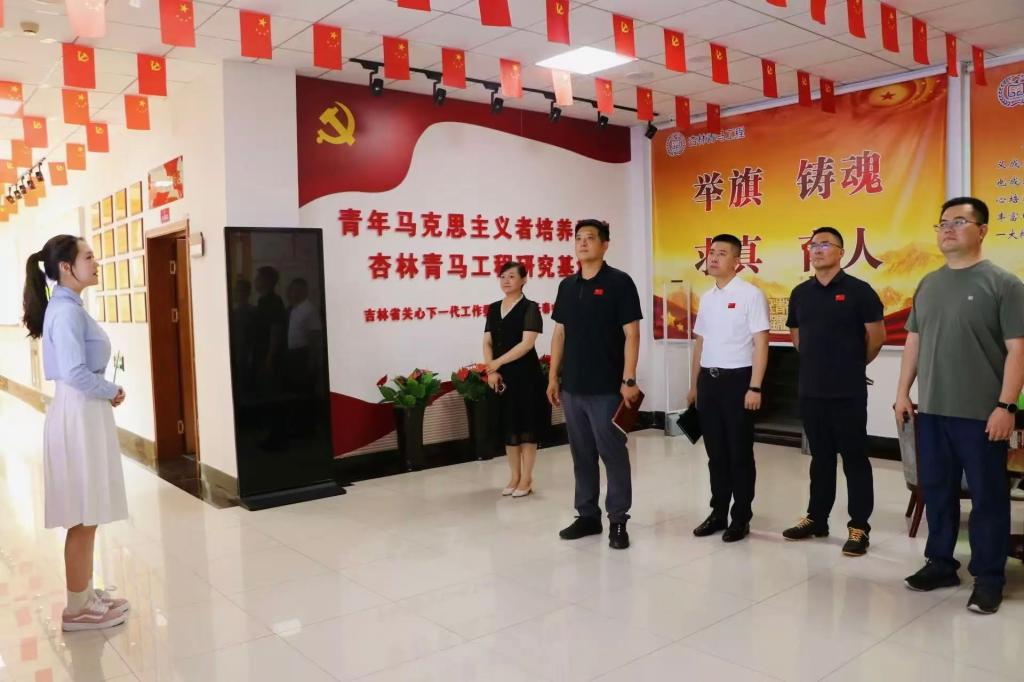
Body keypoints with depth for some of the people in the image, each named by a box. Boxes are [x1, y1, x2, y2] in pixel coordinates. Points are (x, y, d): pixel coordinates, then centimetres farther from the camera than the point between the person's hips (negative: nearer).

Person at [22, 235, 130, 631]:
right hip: (80, 416, -10)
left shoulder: (67, 307, 13)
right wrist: (112, 391, -9)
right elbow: (75, 373, -24)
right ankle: (78, 608, 13)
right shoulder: (67, 310, -16)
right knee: (83, 518, 1)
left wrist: (106, 392, 4)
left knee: (86, 516, 16)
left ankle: (85, 594, 28)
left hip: (85, 412, 10)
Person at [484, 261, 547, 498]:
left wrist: (498, 362, -17)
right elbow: (487, 343, 7)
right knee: (508, 426, 11)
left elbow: (527, 343, -15)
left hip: (525, 374, -5)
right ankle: (515, 476, 23)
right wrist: (491, 371, -8)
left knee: (526, 425, 1)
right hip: (501, 376, 5)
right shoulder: (493, 309, 11)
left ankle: (527, 479, 12)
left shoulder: (530, 307, -6)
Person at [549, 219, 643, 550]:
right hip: (572, 387, 6)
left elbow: (631, 334, -9)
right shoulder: (567, 285, 11)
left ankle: (618, 521, 14)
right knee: (582, 454, 13)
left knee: (613, 453, 2)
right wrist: (553, 377, 10)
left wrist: (629, 380, -15)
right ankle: (587, 516, 25)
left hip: (606, 388, -5)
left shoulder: (619, 282, -5)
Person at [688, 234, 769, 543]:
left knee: (740, 452, 4)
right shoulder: (707, 297, 12)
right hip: (708, 380, 6)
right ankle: (718, 512, 24)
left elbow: (760, 344, -11)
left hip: (737, 379, -6)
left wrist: (755, 387, -17)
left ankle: (741, 517, 16)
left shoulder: (750, 294, -8)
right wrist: (694, 385, 17)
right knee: (716, 451, 13)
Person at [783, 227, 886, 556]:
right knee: (820, 457, 15)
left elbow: (877, 336, -4)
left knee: (854, 458, 3)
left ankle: (859, 527, 11)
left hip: (848, 391, -5)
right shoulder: (800, 293, 8)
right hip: (810, 389, 5)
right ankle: (816, 519, 25)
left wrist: (854, 365, 7)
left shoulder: (858, 290, -7)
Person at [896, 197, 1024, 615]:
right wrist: (903, 392, 11)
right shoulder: (928, 284, 12)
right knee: (936, 491, 14)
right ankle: (940, 563, 28)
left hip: (981, 414, -5)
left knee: (988, 497, 5)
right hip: (931, 410, 5)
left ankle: (988, 578, 17)